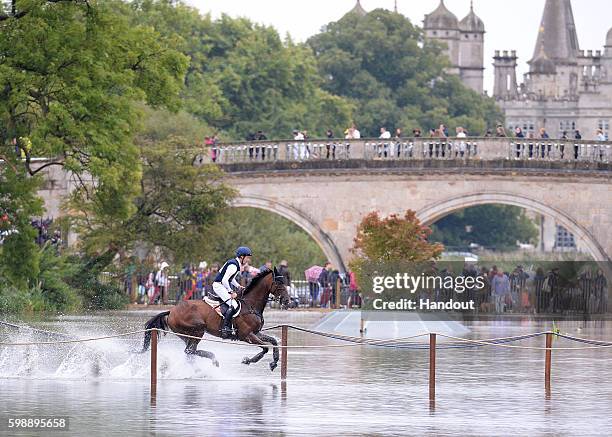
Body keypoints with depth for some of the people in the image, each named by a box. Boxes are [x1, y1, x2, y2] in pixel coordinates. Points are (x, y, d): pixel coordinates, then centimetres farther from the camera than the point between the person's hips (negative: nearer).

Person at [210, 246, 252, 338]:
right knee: (233, 305, -22)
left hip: (223, 286, 11)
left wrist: (238, 286, 12)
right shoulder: (233, 265, -20)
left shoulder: (237, 264, 12)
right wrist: (231, 292, -19)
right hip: (219, 286, -11)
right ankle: (225, 328, -25)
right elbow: (224, 280, -24)